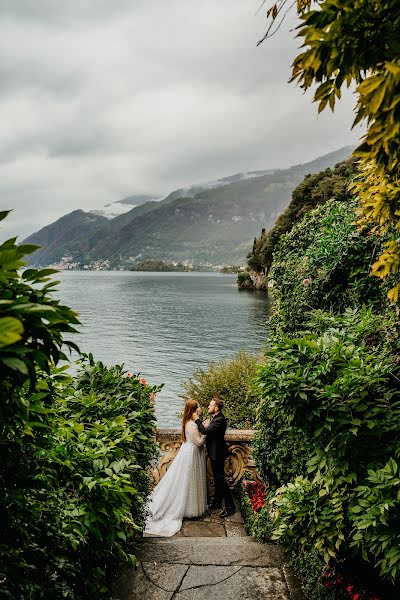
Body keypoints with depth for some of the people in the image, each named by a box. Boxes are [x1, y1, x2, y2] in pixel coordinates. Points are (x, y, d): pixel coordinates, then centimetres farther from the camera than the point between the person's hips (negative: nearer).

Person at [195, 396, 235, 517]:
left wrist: (197, 420, -21)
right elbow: (208, 430, 9)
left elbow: (205, 431, -32)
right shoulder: (214, 417, 6)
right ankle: (217, 502, 33)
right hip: (214, 452, 10)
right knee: (217, 477, 19)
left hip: (218, 453, -10)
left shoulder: (219, 420, -25)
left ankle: (230, 506, 5)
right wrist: (206, 425, -12)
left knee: (220, 478, -3)